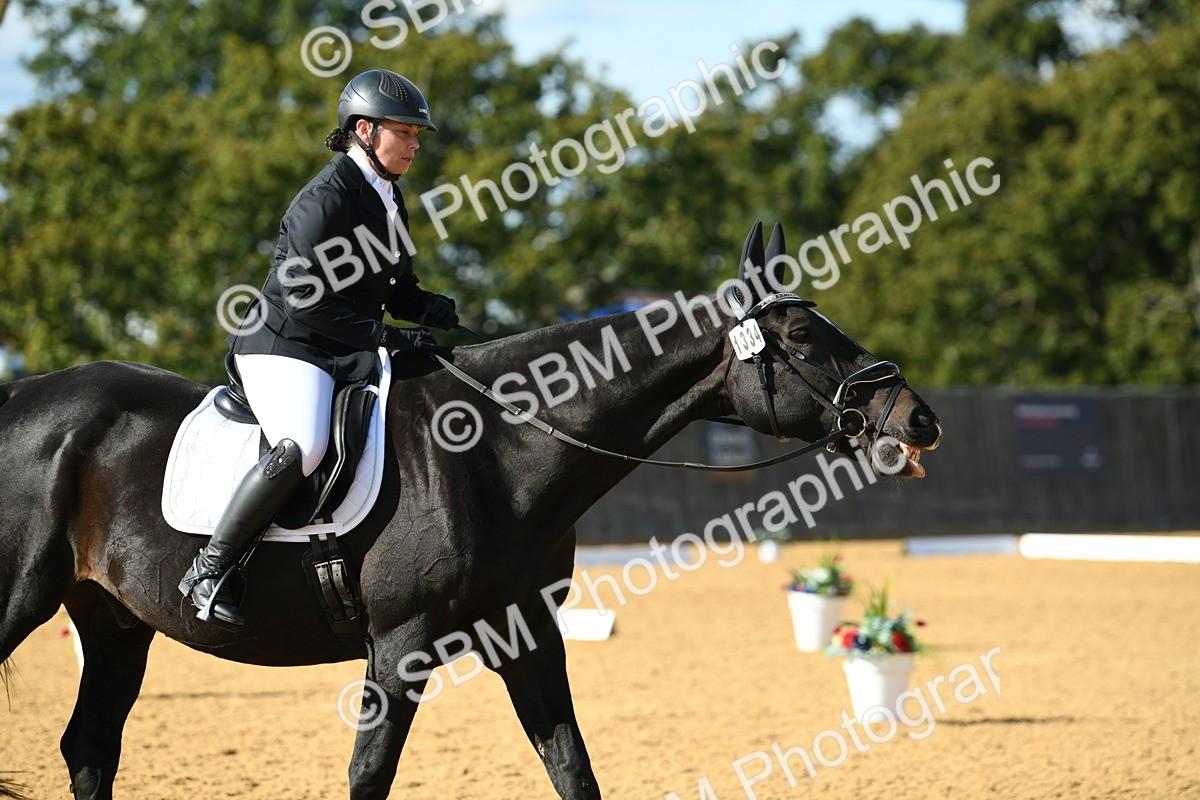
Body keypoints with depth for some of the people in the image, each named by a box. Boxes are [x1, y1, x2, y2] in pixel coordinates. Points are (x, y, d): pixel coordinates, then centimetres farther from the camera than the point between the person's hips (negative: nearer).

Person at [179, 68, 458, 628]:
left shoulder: (388, 198, 13)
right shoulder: (326, 199, -16)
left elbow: (395, 288, 17)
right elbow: (306, 301, -22)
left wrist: (435, 310, -5)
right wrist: (386, 336, -23)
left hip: (346, 353, 10)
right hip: (285, 347, -10)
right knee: (301, 448, -34)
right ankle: (209, 570, -22)